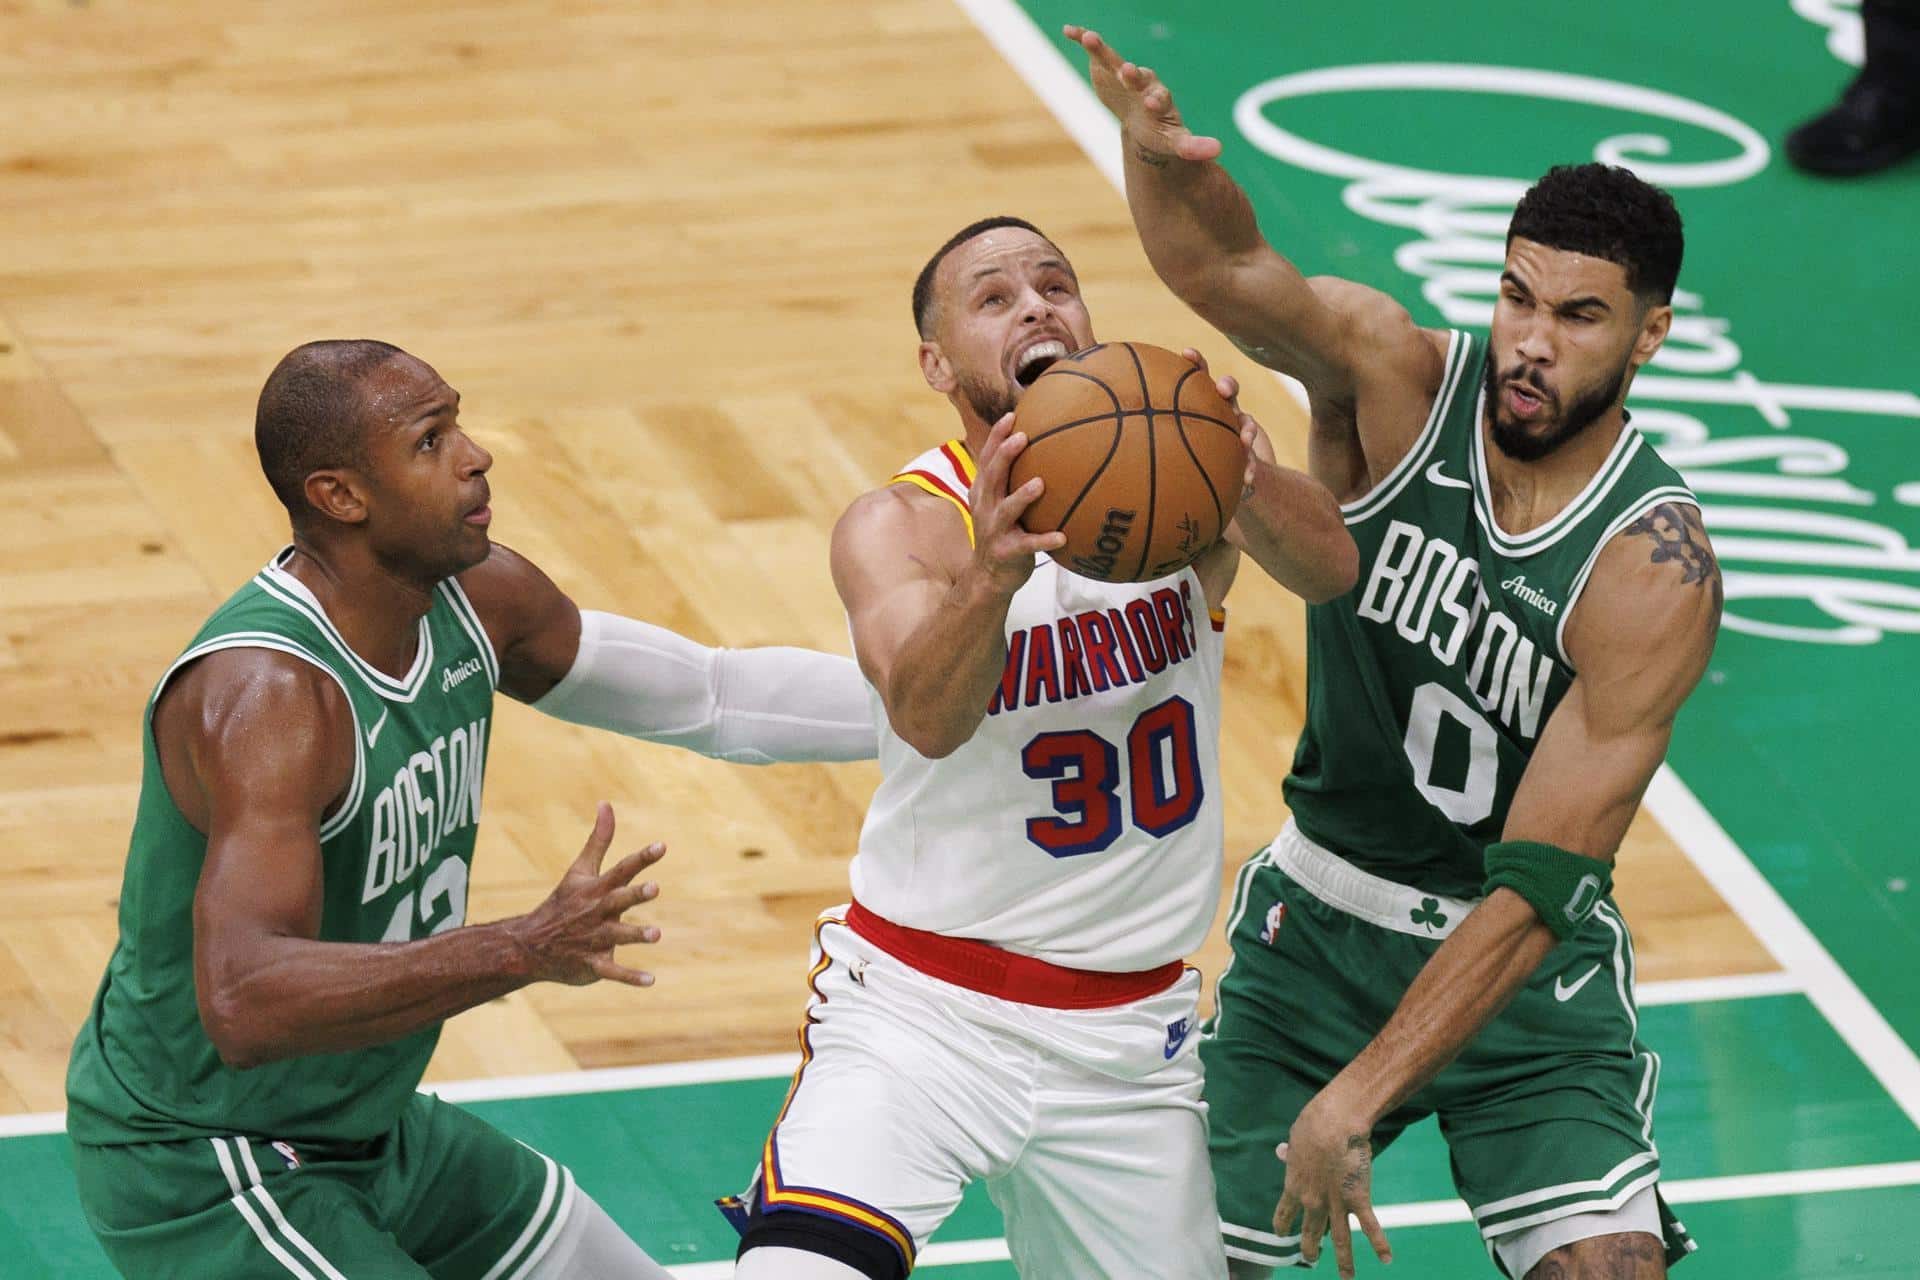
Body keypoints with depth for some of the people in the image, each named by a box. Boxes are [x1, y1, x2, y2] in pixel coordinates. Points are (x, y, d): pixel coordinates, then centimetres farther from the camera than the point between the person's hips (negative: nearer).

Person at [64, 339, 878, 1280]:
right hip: (207, 1168, -9)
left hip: (370, 1125, 9)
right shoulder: (268, 692, -32)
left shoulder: (474, 598, -4)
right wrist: (525, 951, -47)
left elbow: (712, 694, 12)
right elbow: (244, 1002, -44)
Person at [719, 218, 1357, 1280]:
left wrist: (1246, 479, -46)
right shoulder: (900, 524, -12)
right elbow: (927, 718, -31)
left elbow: (1328, 569, -24)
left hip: (1127, 1034, 3)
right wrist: (989, 577, -53)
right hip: (918, 1014, -3)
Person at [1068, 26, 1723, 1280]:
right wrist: (1163, 154, -58)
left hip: (1524, 965, -3)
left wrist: (1362, 1094, -30)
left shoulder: (1652, 571, -23)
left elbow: (1537, 890, -25)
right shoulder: (1395, 377, -14)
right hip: (1317, 927, 3)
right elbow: (1223, 267, -34)